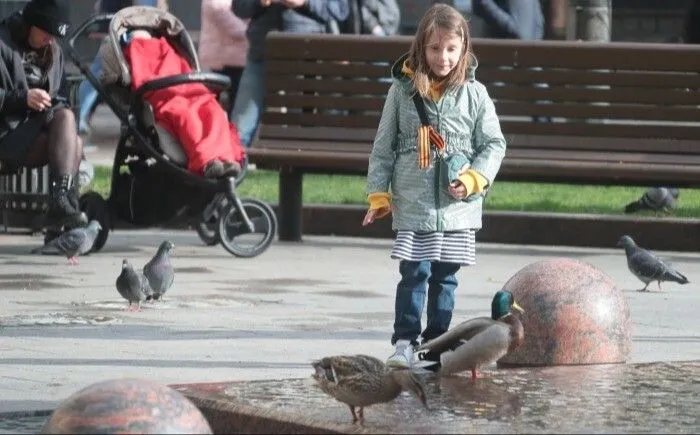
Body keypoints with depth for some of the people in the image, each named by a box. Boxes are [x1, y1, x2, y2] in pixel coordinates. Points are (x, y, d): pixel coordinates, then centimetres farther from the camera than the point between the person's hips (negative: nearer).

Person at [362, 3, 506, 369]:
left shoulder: (474, 94, 1)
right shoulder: (403, 91, 1)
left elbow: (494, 144, 6)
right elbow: (383, 146, 6)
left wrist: (473, 180, -8)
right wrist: (378, 194, 3)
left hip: (457, 206, 1)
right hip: (412, 204, -1)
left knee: (445, 277, 9)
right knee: (414, 273, -6)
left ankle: (437, 342, 17)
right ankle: (404, 341, 0)